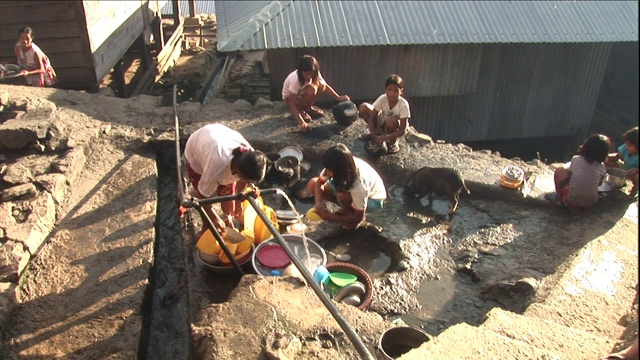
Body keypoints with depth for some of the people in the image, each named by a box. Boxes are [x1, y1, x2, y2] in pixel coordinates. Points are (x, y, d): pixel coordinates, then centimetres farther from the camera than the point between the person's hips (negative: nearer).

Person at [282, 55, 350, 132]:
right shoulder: (296, 79, -36)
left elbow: (325, 86, -6)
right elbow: (291, 104, -36)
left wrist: (338, 97, -19)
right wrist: (301, 122, -45)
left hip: (302, 93, 6)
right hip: (289, 97, -6)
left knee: (321, 85, -21)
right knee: (312, 89, -34)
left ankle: (307, 108, -1)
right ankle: (299, 110, -11)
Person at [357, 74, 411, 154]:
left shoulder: (403, 105, -30)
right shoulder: (382, 99, -23)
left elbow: (402, 131, -29)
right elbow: (371, 118, -16)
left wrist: (384, 138, -41)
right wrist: (374, 136, -28)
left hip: (396, 126, -3)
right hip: (381, 123, 3)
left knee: (390, 121, -40)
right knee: (363, 107, -18)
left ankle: (392, 141, -7)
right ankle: (378, 132, 3)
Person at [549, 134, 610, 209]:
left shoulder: (576, 159, -12)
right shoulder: (601, 167, -8)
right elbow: (599, 183, 9)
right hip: (591, 203, 2)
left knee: (558, 171, 15)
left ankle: (559, 198, 23)